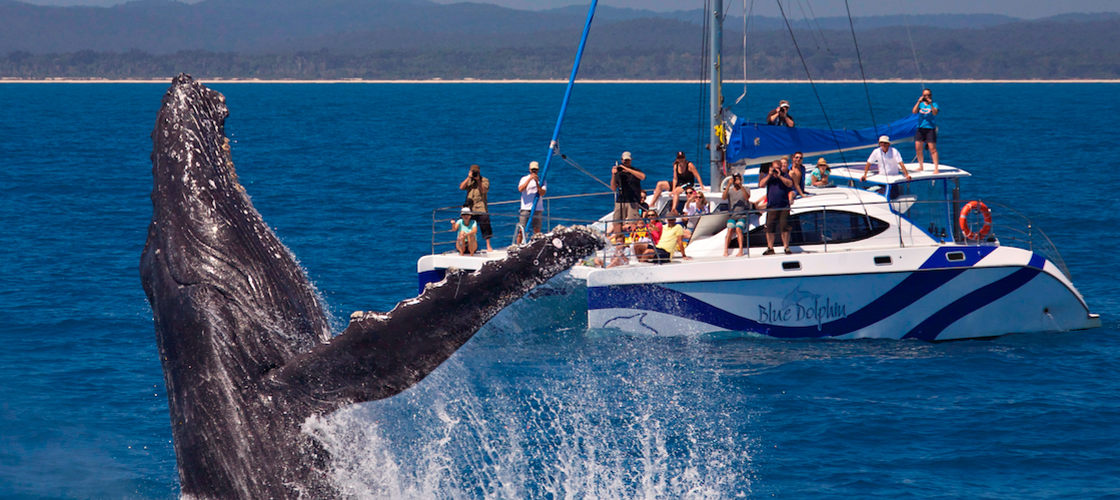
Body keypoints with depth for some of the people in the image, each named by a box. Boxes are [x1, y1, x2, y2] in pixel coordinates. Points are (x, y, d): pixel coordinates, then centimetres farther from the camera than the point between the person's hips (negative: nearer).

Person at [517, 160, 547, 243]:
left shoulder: (541, 180, 8)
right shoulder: (524, 179, 6)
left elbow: (542, 193, -5)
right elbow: (520, 189, -12)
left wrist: (537, 182, -17)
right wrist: (530, 179, -18)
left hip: (537, 209, 1)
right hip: (525, 208, -1)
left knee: (537, 231, -2)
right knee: (521, 230, -5)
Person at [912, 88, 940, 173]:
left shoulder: (934, 104, 0)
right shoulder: (920, 104, 10)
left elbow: (935, 113, -18)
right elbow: (914, 112, -6)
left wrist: (930, 104, -29)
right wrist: (919, 102, -16)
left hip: (930, 128, -4)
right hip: (921, 128, 4)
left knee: (932, 148, -8)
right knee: (918, 148, 6)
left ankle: (936, 168, -7)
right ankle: (921, 166, 22)